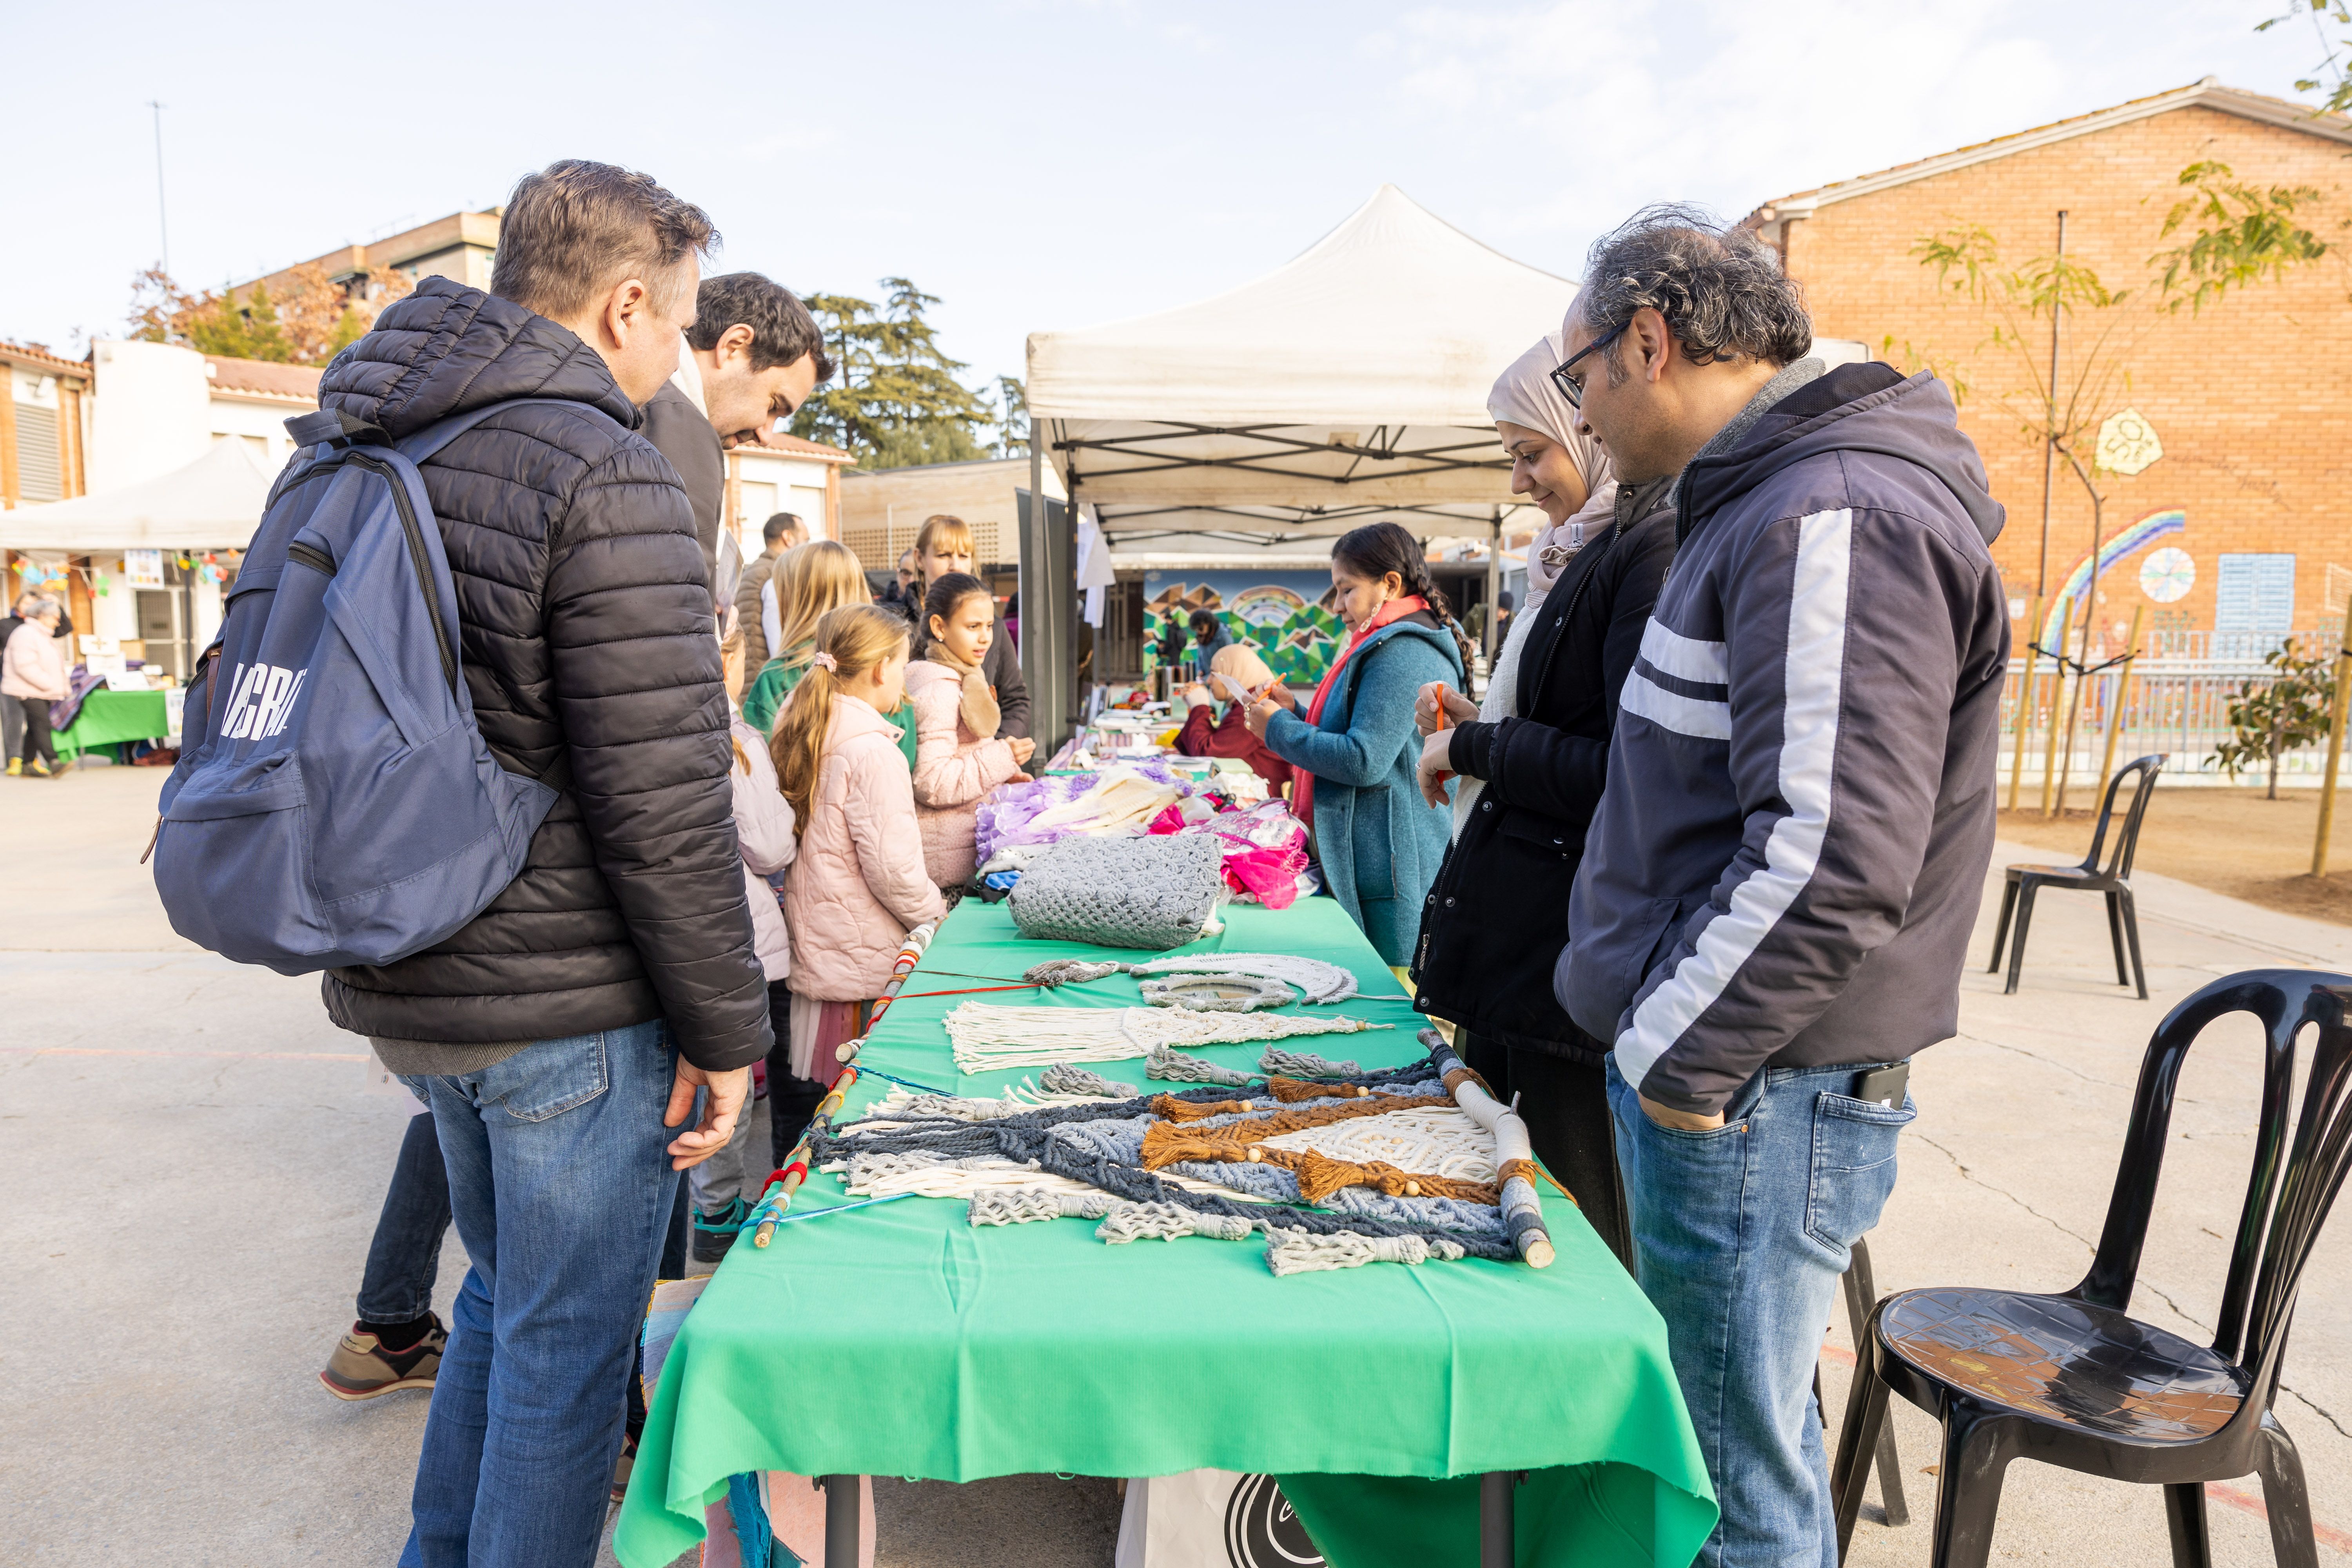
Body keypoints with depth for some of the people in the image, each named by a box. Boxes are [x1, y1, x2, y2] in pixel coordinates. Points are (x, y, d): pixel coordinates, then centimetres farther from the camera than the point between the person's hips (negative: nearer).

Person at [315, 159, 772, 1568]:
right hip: (565, 1007, -8)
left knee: (510, 1293, 26)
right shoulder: (604, 475, -18)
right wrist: (728, 1028, -12)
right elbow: (664, 804, -22)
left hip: (404, 990, 9)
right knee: (565, 1341, 9)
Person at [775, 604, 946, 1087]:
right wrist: (937, 915, -3)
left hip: (813, 950, 8)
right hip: (865, 966, -8)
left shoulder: (801, 734, 7)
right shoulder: (871, 750, -18)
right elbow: (891, 867, -21)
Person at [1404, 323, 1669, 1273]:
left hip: (1578, 961, -10)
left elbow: (1631, 776, -23)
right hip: (1516, 946, 10)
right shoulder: (1595, 555, 16)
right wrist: (1477, 726, 9)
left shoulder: (1657, 552, -15)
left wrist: (1473, 747, -11)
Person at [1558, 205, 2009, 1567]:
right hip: (1709, 1062, 10)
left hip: (1753, 1096, -10)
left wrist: (1677, 1053, -18)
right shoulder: (1765, 504, 15)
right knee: (1739, 1441, 22)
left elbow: (1834, 854, -26)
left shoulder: (1834, 519, -18)